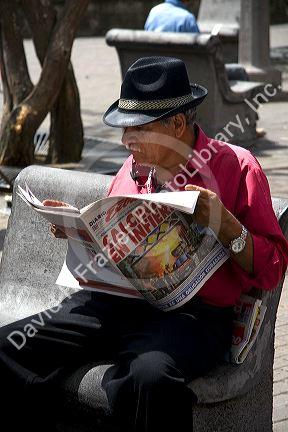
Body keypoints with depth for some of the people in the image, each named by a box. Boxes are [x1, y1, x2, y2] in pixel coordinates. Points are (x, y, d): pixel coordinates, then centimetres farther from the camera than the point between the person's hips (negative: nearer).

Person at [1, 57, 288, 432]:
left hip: (191, 312, -5)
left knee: (150, 375, -39)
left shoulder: (235, 166, 2)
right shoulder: (133, 168, 19)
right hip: (113, 301, 5)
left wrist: (223, 224, -16)